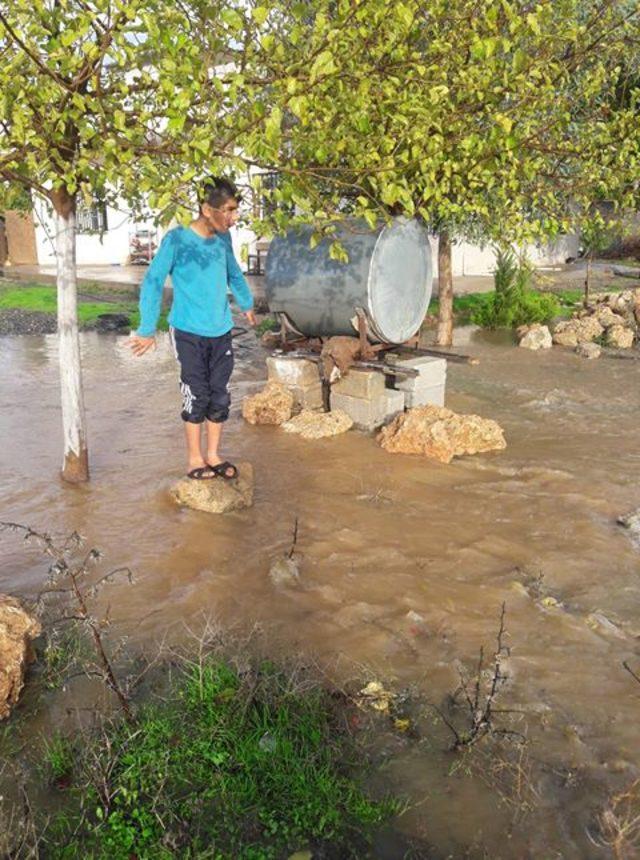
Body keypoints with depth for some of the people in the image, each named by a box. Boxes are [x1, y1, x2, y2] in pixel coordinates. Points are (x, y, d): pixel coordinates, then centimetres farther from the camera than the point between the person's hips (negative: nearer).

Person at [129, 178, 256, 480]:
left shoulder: (223, 238, 3)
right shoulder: (177, 239, -13)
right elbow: (153, 282, -11)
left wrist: (246, 304, 34)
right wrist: (147, 330, -11)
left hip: (221, 332, 5)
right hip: (189, 333, -5)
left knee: (219, 396, 7)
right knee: (197, 395, 0)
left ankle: (212, 455, 21)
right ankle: (194, 458, 15)